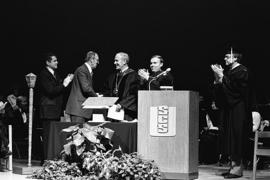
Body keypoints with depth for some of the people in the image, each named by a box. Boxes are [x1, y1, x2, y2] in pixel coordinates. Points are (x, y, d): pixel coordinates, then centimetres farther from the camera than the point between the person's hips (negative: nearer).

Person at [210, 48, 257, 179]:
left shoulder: (242, 71, -9)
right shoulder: (228, 71, 16)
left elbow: (234, 87, -21)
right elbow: (221, 90, 14)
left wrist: (221, 77, -17)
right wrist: (217, 79, -1)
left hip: (238, 110, -9)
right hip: (228, 110, 9)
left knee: (236, 137, -9)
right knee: (230, 138, 7)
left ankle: (238, 168, -7)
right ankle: (233, 166, 11)